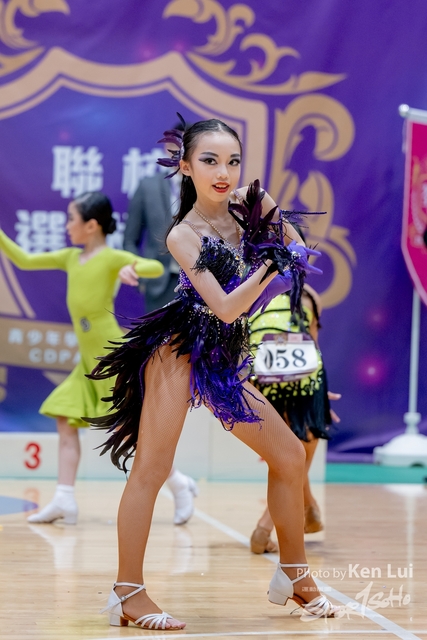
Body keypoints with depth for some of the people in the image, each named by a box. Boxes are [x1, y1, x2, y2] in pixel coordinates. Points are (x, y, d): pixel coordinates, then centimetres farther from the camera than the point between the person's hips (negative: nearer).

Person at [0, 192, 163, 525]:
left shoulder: (112, 257, -7)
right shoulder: (71, 257, 13)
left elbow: (157, 267, -20)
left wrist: (132, 268, -38)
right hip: (89, 362, 8)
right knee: (66, 420, 1)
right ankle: (64, 501, 1)